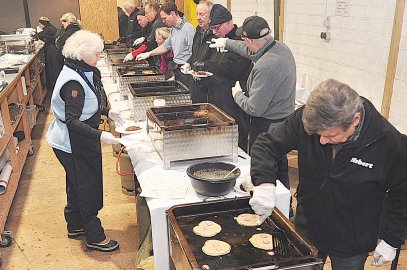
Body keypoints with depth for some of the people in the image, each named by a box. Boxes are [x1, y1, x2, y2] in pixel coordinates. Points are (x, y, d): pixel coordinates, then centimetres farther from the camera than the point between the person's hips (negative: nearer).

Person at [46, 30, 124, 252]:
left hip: (80, 141, 10)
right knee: (88, 188, 2)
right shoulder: (73, 82, -27)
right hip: (73, 144, -10)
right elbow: (72, 121, -29)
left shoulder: (83, 72, 4)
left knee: (77, 185, 22)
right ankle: (94, 237, 18)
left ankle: (75, 226, 41)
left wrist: (107, 112, 8)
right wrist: (99, 136, -36)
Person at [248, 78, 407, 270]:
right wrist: (264, 182, -32)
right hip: (306, 231, 2)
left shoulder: (390, 143, -24)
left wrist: (391, 241, -5)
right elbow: (266, 144, -14)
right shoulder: (306, 118, -21)